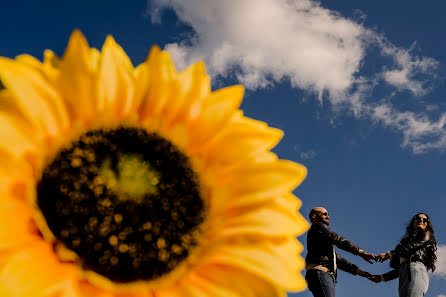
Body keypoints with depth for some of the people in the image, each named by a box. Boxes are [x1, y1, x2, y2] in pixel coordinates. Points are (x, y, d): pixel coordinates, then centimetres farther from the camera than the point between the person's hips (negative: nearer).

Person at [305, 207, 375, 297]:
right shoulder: (317, 226, 7)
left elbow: (338, 259, 29)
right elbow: (339, 240, -3)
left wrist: (359, 271, 21)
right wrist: (362, 253, -6)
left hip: (327, 275, 10)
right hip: (320, 273, -10)